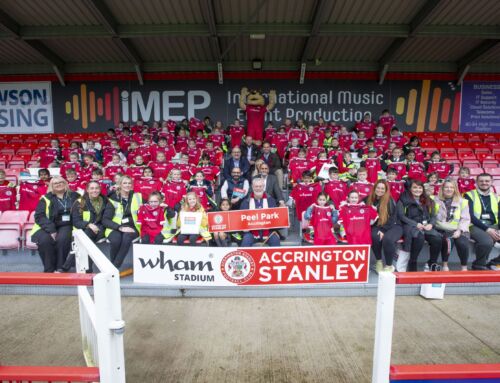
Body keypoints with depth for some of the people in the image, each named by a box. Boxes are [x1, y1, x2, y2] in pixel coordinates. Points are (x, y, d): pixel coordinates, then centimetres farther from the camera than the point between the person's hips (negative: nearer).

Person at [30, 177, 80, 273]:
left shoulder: (73, 196, 10)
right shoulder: (46, 198, 3)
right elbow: (39, 216, -5)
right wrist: (51, 230, -16)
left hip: (65, 226, 0)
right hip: (48, 227, 0)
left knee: (62, 239, -31)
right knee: (45, 240, -30)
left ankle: (60, 268, -18)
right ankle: (49, 269, -14)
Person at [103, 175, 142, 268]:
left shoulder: (137, 196, 5)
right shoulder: (113, 200, -2)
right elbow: (105, 220, -6)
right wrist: (120, 227, -18)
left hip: (132, 227, 1)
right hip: (115, 228, 0)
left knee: (126, 237, -32)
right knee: (116, 240, -32)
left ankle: (115, 266, -21)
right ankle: (112, 264, -8)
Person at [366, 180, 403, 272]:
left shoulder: (390, 201, -7)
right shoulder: (370, 200, 5)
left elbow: (392, 218, -12)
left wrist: (383, 231, -22)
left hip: (393, 226, -2)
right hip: (378, 226, 3)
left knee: (387, 239, -34)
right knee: (375, 237, -32)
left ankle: (389, 266, -12)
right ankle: (379, 261, -8)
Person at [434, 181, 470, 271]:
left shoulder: (462, 201, 13)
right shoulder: (436, 200, 12)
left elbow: (466, 219, 5)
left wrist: (459, 230, -10)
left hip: (458, 230, 1)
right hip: (442, 230, -1)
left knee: (462, 243, -29)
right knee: (448, 240, -32)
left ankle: (464, 267, -6)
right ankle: (445, 265, -12)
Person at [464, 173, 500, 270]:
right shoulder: (469, 195, 2)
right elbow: (470, 216, -8)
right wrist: (487, 229, -17)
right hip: (475, 226, -5)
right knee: (487, 241, -35)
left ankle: (492, 264, 2)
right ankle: (479, 265, -7)